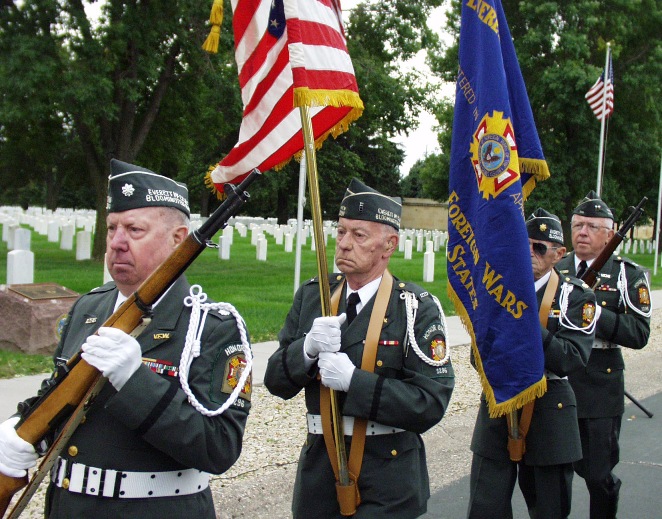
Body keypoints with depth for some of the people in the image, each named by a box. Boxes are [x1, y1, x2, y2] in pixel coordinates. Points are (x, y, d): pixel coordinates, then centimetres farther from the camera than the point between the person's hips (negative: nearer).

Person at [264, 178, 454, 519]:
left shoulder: (418, 308, -10)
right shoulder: (311, 296, 1)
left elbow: (431, 403, -17)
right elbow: (276, 381, 1)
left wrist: (353, 381, -25)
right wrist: (307, 349, -19)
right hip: (319, 468, 4)